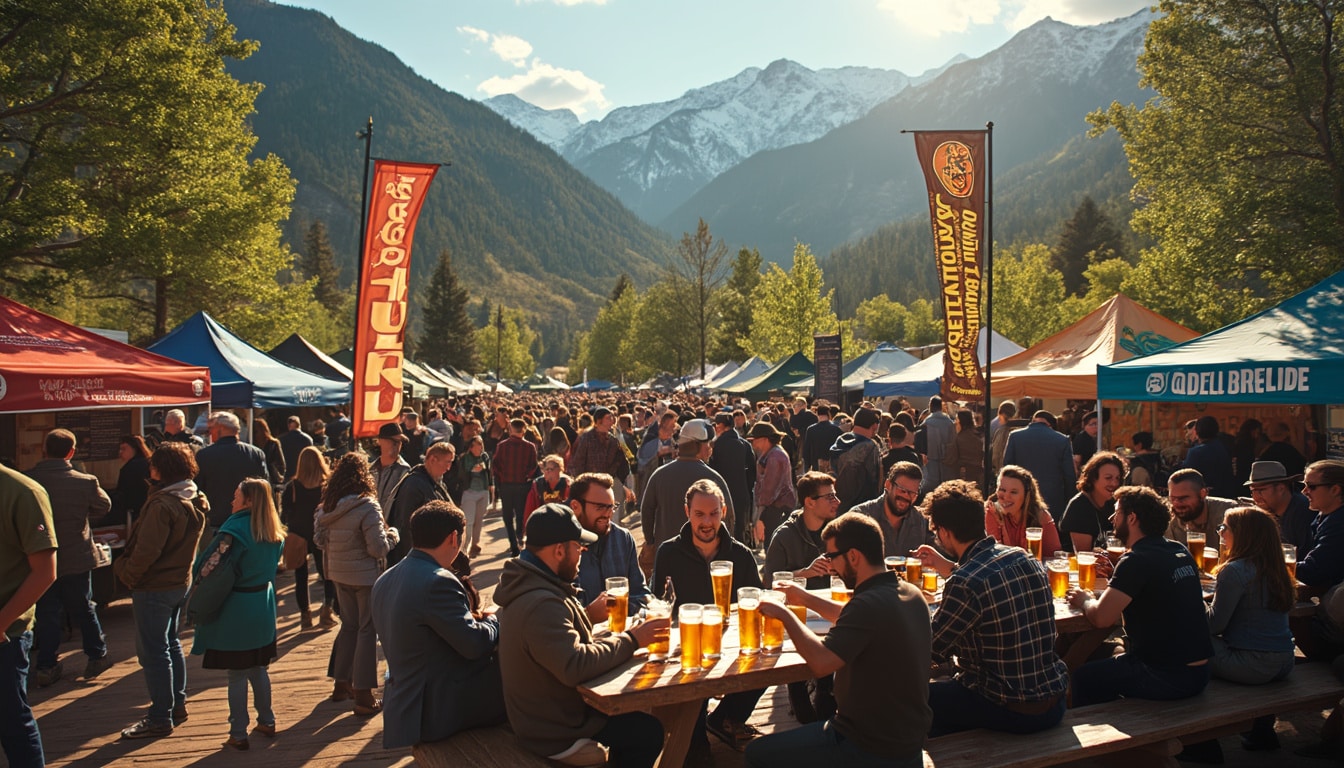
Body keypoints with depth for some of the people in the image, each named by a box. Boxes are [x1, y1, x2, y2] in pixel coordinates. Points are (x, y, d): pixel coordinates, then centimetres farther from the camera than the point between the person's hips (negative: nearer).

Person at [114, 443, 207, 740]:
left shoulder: (162, 505, -24)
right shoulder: (196, 502, 4)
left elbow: (146, 551, -25)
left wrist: (127, 574, -8)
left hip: (154, 587, -9)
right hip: (181, 581, 9)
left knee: (153, 651, 0)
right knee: (171, 643, 20)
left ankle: (160, 718, 6)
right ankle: (178, 704, 29)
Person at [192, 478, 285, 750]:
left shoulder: (236, 529, -19)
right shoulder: (274, 534, 5)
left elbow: (207, 567, -19)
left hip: (236, 608, -7)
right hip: (263, 607, 7)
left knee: (237, 674, 2)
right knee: (258, 668, 19)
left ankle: (238, 734, 10)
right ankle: (267, 721, 28)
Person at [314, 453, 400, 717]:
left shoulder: (326, 506, -2)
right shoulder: (367, 507, -21)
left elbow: (319, 539, 9)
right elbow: (379, 549, -20)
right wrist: (393, 534, -1)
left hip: (339, 574, 6)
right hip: (365, 575, -6)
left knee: (349, 626, 21)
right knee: (368, 631, 3)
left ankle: (341, 684, 31)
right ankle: (363, 697, 8)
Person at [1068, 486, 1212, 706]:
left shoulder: (1137, 560, -19)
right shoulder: (1180, 552, 6)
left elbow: (1101, 618, -23)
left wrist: (1085, 601, -2)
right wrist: (1117, 578, 13)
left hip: (1166, 678, -8)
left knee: (1084, 678, 6)